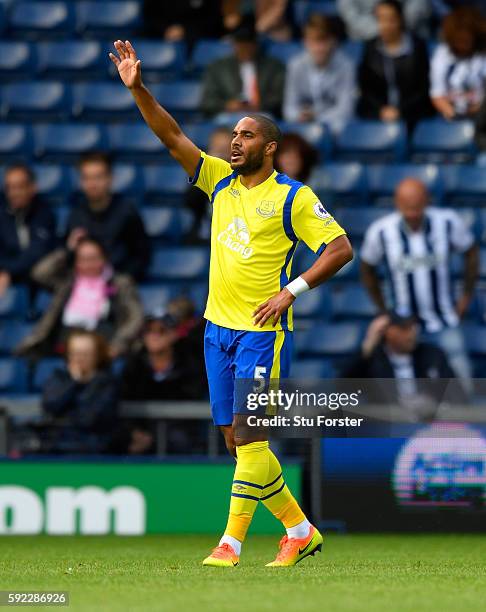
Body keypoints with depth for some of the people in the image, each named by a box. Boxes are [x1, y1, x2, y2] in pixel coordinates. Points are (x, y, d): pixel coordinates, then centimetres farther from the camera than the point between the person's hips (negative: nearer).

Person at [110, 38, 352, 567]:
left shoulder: (293, 197, -6)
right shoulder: (220, 181, 10)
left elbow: (341, 248, -8)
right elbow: (172, 137, 4)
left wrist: (291, 291, -14)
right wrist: (138, 89, -7)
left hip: (263, 330, -7)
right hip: (219, 326, 7)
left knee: (248, 433, -11)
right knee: (236, 439, 7)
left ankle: (232, 542, -9)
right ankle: (299, 531, 18)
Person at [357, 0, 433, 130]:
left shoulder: (417, 46, 2)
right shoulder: (371, 48, 8)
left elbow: (423, 88, 2)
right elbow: (365, 86, 9)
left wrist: (400, 110, -10)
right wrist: (382, 109, -7)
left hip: (411, 112, -1)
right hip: (376, 113, 1)